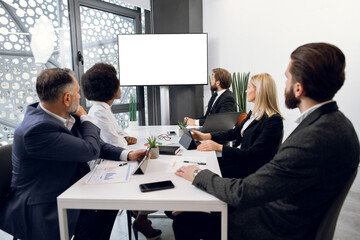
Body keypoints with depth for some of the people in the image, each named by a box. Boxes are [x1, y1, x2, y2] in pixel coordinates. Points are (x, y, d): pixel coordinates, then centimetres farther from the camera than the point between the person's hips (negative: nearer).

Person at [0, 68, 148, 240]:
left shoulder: (68, 116, -2)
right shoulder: (37, 129, -29)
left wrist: (128, 155, -4)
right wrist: (85, 118, -9)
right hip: (40, 209, -8)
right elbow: (90, 150, -26)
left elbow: (95, 144, 7)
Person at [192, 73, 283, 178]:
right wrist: (206, 136, 4)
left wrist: (219, 147, -29)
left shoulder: (274, 120, -18)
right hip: (238, 157, 8)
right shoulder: (253, 113, 10)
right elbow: (235, 132, 15)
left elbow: (253, 154, -22)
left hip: (252, 169, -8)